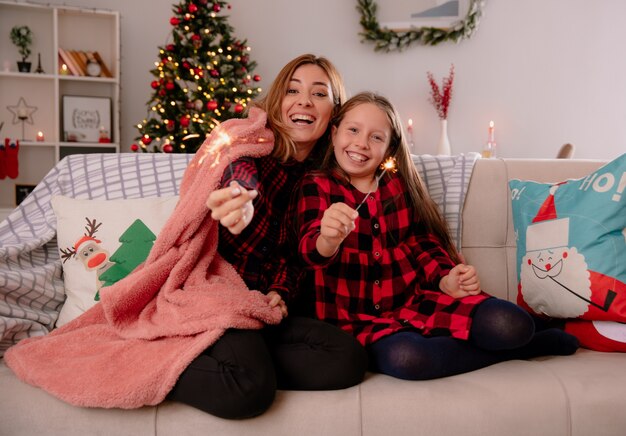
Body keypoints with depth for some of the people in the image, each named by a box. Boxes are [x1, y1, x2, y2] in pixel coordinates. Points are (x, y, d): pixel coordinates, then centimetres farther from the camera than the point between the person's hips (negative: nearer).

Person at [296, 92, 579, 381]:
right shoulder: (316, 187, 0)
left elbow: (423, 243, 13)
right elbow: (310, 250, -16)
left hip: (416, 300, 3)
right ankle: (510, 350, -12)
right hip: (360, 319, -2)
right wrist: (328, 240, -42)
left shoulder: (398, 184, 11)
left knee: (509, 323, -25)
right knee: (403, 357, -37)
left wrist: (447, 280, -9)